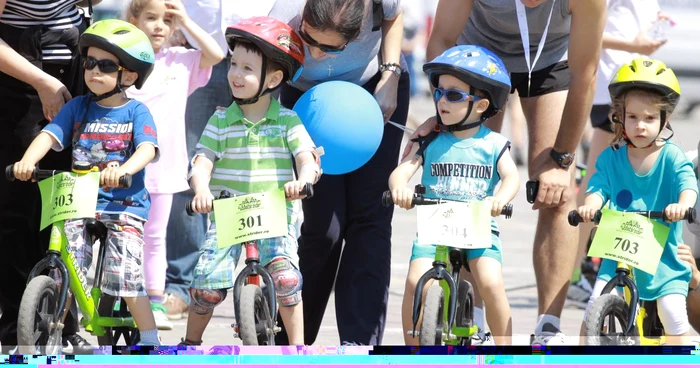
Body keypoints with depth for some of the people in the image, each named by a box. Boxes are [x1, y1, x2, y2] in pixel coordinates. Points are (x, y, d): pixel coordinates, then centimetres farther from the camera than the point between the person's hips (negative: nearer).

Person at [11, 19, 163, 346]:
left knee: (124, 274, -12)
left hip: (125, 204, -3)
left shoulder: (136, 112, 0)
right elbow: (50, 134, -2)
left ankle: (150, 340, 1)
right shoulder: (77, 107, 9)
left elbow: (147, 148, -15)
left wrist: (123, 170, -35)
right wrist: (27, 161, -23)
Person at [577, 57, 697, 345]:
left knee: (673, 313, -13)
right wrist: (590, 205, -32)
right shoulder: (611, 158, 3)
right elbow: (598, 187, -7)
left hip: (664, 256, -2)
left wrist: (683, 204, -42)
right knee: (595, 307, -10)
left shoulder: (671, 157, -4)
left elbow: (688, 184, -18)